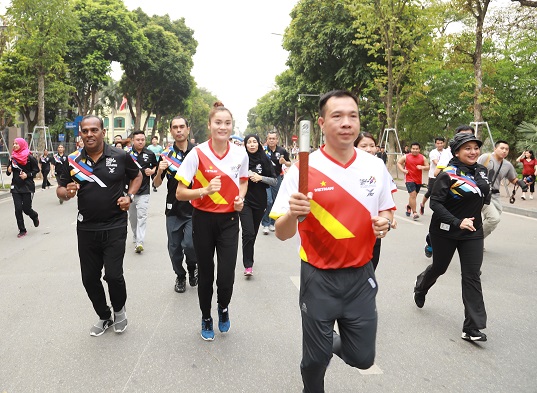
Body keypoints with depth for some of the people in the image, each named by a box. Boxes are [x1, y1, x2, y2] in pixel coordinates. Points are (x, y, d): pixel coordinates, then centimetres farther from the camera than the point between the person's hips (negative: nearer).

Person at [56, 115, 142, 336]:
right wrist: (67, 192, -16)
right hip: (86, 229, 3)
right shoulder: (73, 160, 0)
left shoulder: (120, 157, -6)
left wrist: (129, 196, -6)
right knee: (90, 278, 10)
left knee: (113, 275, -8)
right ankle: (104, 317, 34)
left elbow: (137, 176, 11)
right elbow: (60, 190, 8)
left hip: (115, 227, -3)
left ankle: (119, 310, 24)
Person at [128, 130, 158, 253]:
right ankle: (135, 236, 34)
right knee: (132, 216, 14)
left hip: (144, 191, -1)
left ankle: (140, 242, -15)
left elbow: (156, 166, 17)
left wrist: (152, 171, -5)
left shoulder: (150, 154, 2)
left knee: (142, 216, -10)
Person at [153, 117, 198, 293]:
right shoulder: (166, 154, 3)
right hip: (173, 208, 2)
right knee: (174, 248, 9)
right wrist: (160, 171, -15)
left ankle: (193, 267, 19)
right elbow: (156, 184, 5)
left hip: (194, 208, -2)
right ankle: (180, 276, 35)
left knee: (190, 244, -15)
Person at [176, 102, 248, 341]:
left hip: (229, 220, 2)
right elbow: (180, 193, -10)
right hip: (203, 220, -1)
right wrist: (205, 190, -26)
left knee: (227, 275, -5)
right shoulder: (197, 154, -12)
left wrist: (241, 198, -4)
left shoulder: (240, 154, -3)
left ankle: (223, 308, 31)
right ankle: (206, 318, 35)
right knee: (205, 272, 10)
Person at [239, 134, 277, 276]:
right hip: (245, 201, -2)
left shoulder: (265, 160, 0)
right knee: (248, 233, -12)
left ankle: (248, 258, 35)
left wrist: (260, 178, -15)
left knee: (253, 233, 15)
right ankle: (248, 265, -2)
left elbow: (275, 181, 0)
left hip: (260, 201, 3)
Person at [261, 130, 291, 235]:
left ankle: (272, 223, 24)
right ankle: (265, 224, 0)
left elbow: (289, 164, 7)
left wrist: (284, 162, -13)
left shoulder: (282, 151, 0)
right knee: (268, 201, -11)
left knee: (276, 201, 9)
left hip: (277, 178, 3)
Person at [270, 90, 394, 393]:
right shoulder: (303, 169, -13)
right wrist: (293, 214, -34)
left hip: (361, 276, 3)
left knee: (362, 358, 12)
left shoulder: (376, 166, -2)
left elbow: (387, 211, 12)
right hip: (319, 278, -2)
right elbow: (282, 233, -12)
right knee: (316, 359, 12)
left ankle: (336, 342, 45)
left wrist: (385, 222, -11)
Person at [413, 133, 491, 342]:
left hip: (472, 232, 4)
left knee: (472, 276, -2)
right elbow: (435, 202, -19)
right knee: (439, 267, 15)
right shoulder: (448, 174, -15)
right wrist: (457, 222, -25)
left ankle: (472, 328, 2)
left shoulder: (481, 170, 4)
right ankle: (421, 286, 50)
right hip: (446, 231, -4)